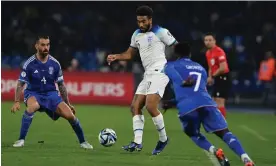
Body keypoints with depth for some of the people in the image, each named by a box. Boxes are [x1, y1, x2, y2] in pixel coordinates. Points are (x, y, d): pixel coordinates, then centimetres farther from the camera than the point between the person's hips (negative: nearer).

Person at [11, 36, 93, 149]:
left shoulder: (55, 64, -4)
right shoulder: (29, 64, -13)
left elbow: (61, 84, 7)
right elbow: (20, 84, -11)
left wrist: (68, 104, 9)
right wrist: (17, 102, -24)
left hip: (51, 94, 3)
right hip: (33, 94, -3)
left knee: (69, 115, -15)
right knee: (33, 106, -39)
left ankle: (82, 142, 9)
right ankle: (21, 140, -31)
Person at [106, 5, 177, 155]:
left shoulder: (160, 32, -6)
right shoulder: (137, 35, 15)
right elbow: (129, 54, 23)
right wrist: (115, 57, 5)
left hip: (159, 72, -8)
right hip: (148, 75, 8)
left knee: (150, 107, -19)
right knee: (135, 107, 0)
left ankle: (163, 139, -1)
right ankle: (137, 143, -3)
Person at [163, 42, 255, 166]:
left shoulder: (171, 65, 22)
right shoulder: (201, 68, 35)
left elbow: (172, 73, -2)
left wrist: (183, 83, -18)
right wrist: (173, 101, 49)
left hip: (187, 108, -2)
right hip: (206, 103, 2)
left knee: (194, 135, 24)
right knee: (225, 133, 1)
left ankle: (214, 151, -7)